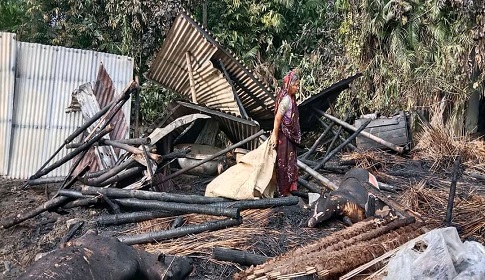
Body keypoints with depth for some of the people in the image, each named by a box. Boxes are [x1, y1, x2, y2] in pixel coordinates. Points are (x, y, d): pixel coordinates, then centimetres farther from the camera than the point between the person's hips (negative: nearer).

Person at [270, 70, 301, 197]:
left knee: (289, 161, 16)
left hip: (289, 136, 9)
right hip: (284, 136, -9)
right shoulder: (286, 99, -19)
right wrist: (274, 135, -18)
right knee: (284, 162, 1)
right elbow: (277, 118, -20)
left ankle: (287, 189, 27)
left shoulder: (290, 98, 9)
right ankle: (284, 191, 12)